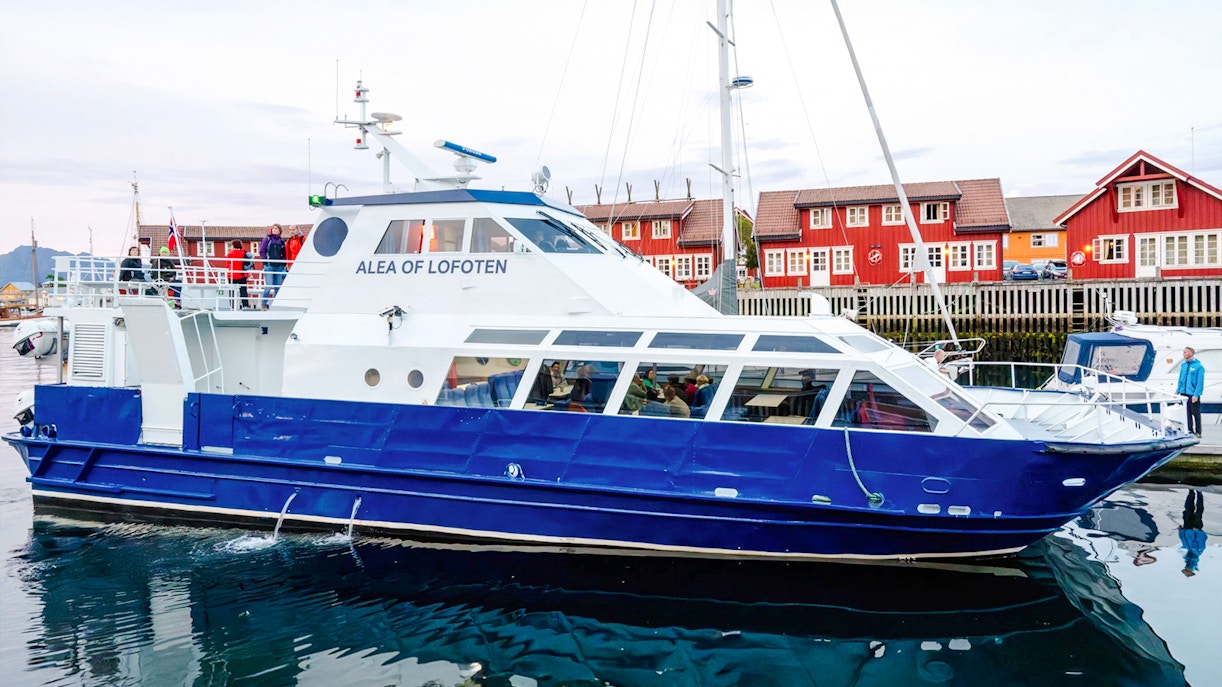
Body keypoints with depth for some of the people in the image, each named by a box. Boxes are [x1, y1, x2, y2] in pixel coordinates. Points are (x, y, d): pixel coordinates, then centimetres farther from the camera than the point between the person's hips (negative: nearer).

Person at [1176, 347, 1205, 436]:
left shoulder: (1199, 366, -9)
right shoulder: (1183, 365, 9)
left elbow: (1200, 382, -13)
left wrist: (1196, 395, -18)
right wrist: (1177, 391, 11)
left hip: (1193, 395, -6)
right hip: (1183, 394, 6)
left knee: (1196, 414, 4)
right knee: (1186, 414, 12)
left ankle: (1197, 432, 12)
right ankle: (1189, 430, 21)